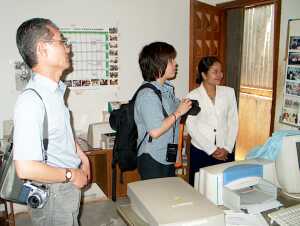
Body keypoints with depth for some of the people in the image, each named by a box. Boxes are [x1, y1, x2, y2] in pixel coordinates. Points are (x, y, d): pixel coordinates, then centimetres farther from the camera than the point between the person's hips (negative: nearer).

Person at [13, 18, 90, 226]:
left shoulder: (55, 90, 1)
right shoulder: (31, 101, -29)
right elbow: (26, 168, -32)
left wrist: (81, 155, 9)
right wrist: (71, 175, -19)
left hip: (69, 185, 8)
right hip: (53, 192, -8)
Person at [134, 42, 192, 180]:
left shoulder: (167, 89, 6)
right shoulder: (147, 94, -20)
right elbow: (155, 131, -27)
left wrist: (186, 107, 3)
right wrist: (178, 112, -18)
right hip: (152, 161, -8)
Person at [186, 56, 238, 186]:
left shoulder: (229, 92, 4)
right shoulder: (192, 96, -4)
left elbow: (233, 122, 4)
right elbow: (192, 127, -7)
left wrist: (227, 148, -5)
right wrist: (211, 150, -11)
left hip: (225, 152, 2)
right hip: (201, 152, -2)